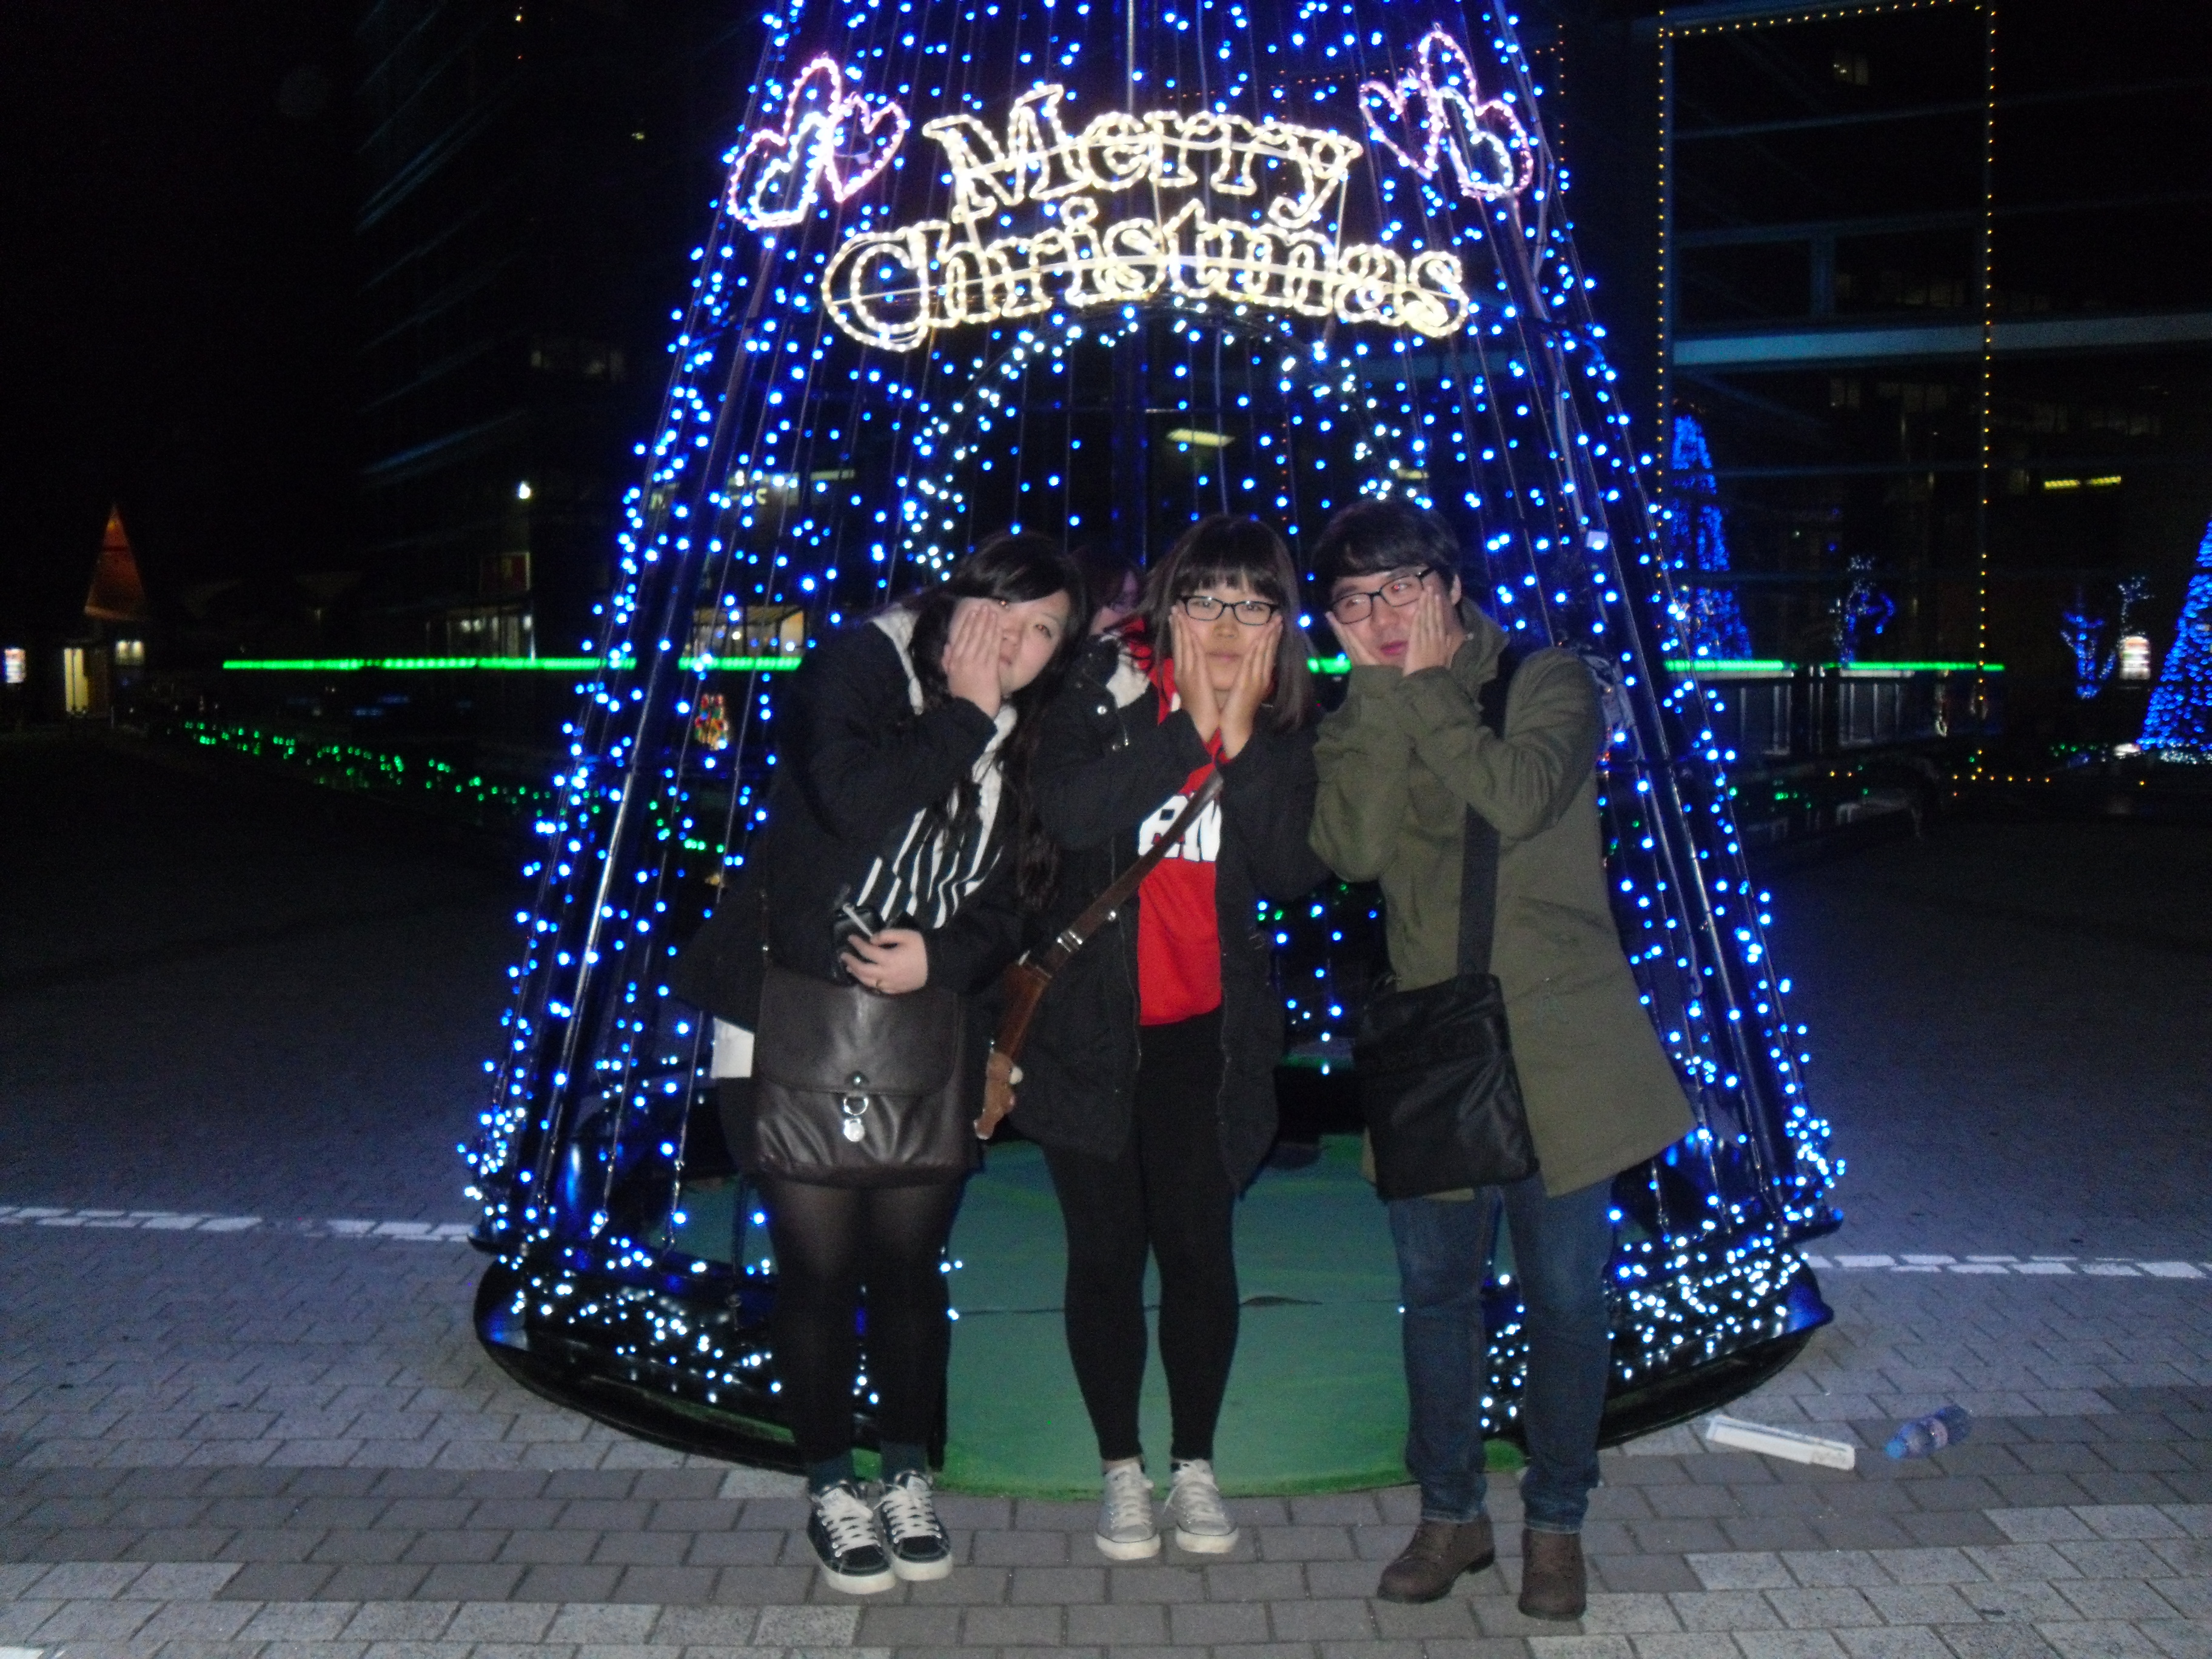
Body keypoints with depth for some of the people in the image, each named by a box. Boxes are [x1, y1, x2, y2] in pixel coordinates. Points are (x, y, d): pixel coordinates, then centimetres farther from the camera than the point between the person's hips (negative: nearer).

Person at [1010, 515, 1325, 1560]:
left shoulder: (1289, 726, 1)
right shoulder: (1107, 687, -6)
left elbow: (1295, 872, -11)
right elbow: (1065, 808, -23)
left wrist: (1244, 739, -17)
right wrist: (1189, 728, -22)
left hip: (1208, 1028, 1)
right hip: (1088, 1020, -1)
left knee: (1199, 1245, 5)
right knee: (1107, 1250, 8)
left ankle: (1196, 1466, 24)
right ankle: (1122, 1471, 24)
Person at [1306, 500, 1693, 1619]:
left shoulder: (1548, 683, -1)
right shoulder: (1360, 722, 8)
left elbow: (1516, 800, -22)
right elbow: (1354, 849, -12)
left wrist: (1426, 684, -13)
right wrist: (1382, 690, -13)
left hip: (1557, 1042, -3)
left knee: (1564, 1298, 5)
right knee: (1435, 1292, 12)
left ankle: (1555, 1524, 24)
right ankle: (1449, 1513, 29)